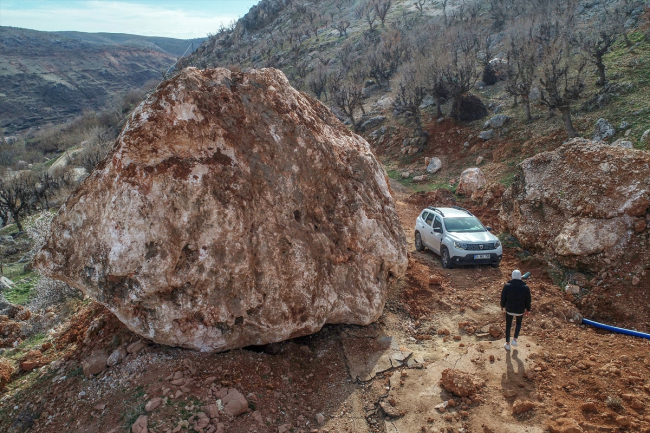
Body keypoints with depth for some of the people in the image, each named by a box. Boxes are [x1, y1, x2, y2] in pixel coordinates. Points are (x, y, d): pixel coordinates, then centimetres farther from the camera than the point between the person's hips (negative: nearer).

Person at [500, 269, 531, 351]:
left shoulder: (507, 286, -17)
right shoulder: (525, 288, -14)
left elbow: (503, 298, -8)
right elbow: (528, 301, -3)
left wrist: (502, 306, 12)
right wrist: (528, 310, 13)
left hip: (509, 310, 0)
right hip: (520, 310, 1)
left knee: (508, 326, 19)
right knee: (518, 323, 31)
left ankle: (507, 344, 29)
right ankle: (515, 340, 25)